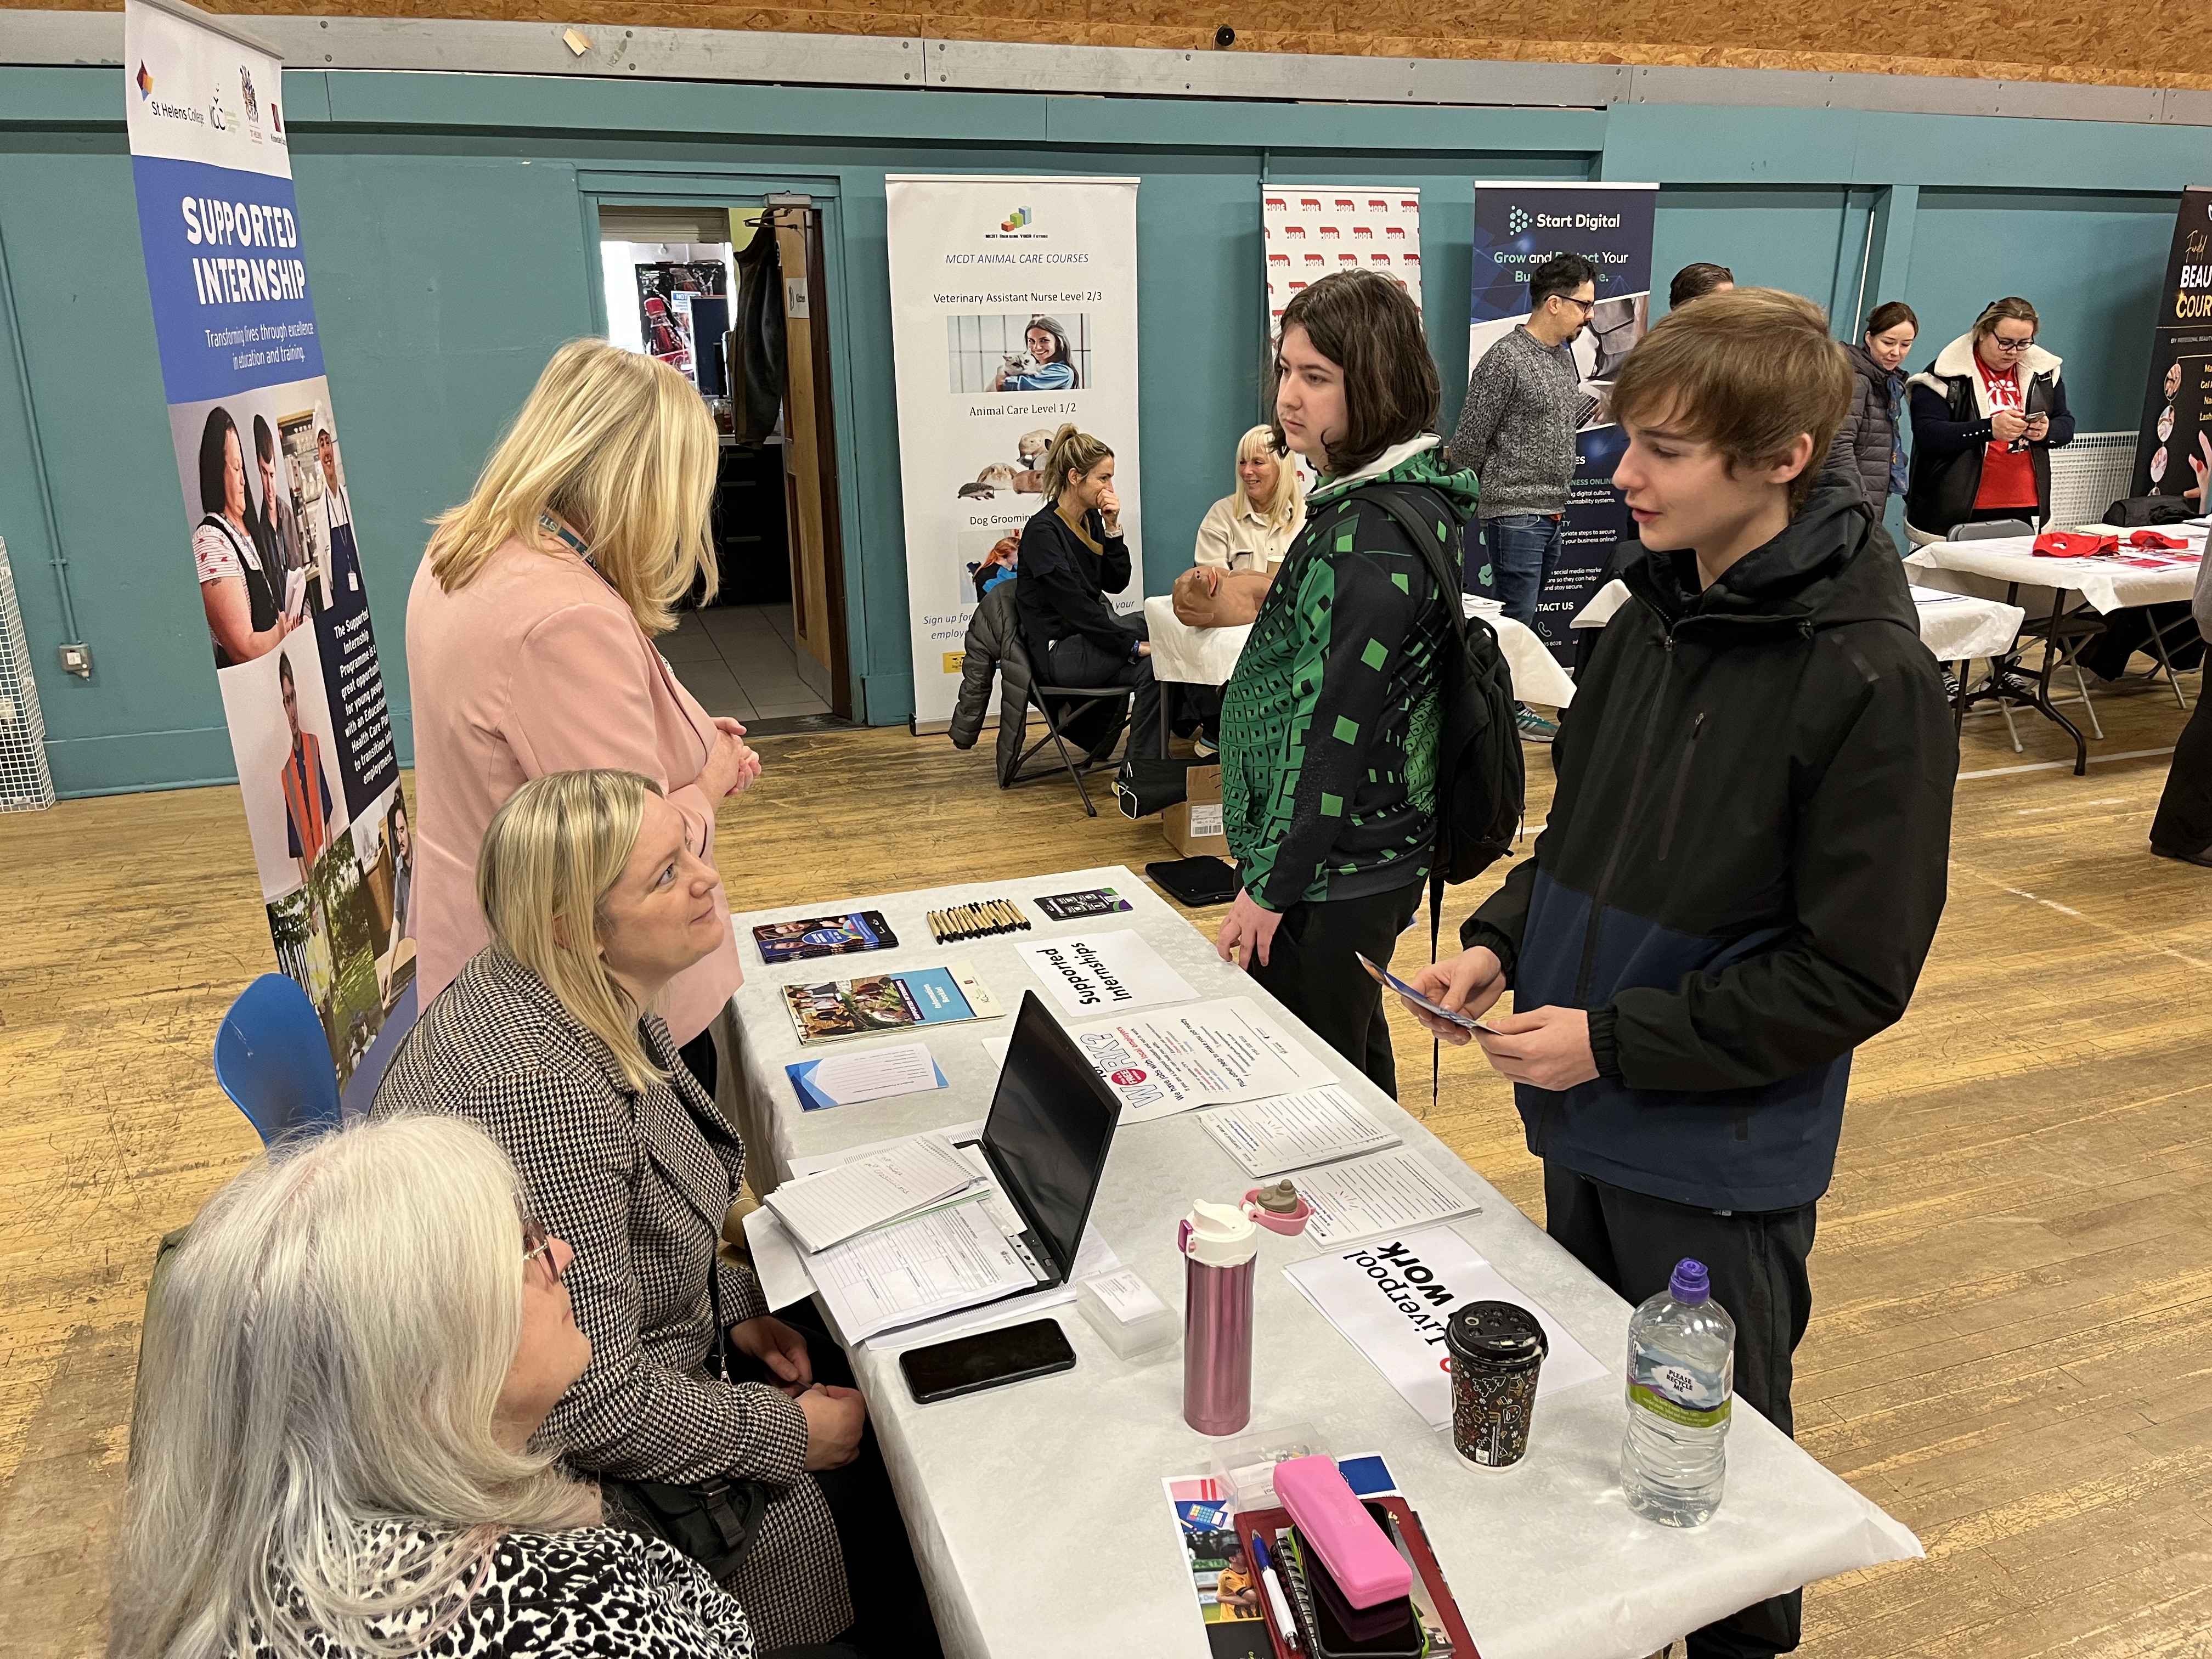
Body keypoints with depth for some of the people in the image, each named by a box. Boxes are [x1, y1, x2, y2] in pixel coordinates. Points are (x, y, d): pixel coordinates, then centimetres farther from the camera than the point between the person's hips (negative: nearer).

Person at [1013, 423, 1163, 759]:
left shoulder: (1092, 520, 10)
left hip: (1091, 634, 8)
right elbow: (1076, 608, -21)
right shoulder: (1042, 532, -15)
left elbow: (1116, 584, 6)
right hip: (1057, 652, -8)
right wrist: (1134, 646, -23)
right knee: (1152, 665, -26)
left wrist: (1112, 529, -6)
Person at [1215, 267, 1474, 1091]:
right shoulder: (1395, 498, 8)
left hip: (1333, 874, -10)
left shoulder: (1373, 536, -23)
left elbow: (1334, 728, -24)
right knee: (1354, 1058, 25)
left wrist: (1268, 884, -19)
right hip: (1376, 851, 10)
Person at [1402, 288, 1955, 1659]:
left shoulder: (1871, 677, -21)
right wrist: (1502, 939, -4)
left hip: (1722, 1162, -7)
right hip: (1589, 1129, 7)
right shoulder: (1659, 610, 0)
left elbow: (1853, 979, -19)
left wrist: (1612, 1038, -20)